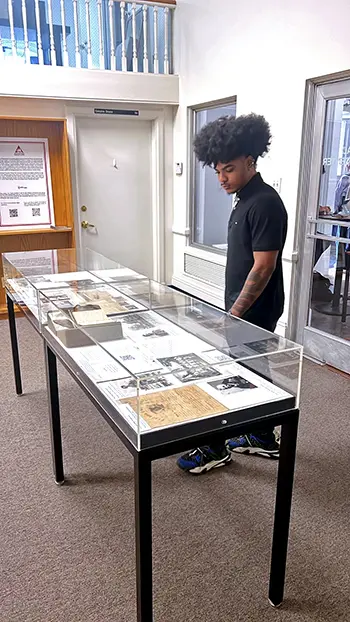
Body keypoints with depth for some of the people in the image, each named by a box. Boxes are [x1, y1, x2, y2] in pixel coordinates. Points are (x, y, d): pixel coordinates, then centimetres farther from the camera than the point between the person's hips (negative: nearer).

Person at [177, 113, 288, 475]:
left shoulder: (264, 204, -20)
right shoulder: (245, 200, 10)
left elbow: (264, 267, -23)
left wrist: (234, 313, -21)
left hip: (254, 312, -9)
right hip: (247, 309, 10)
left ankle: (217, 449, 18)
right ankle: (264, 439, 33)